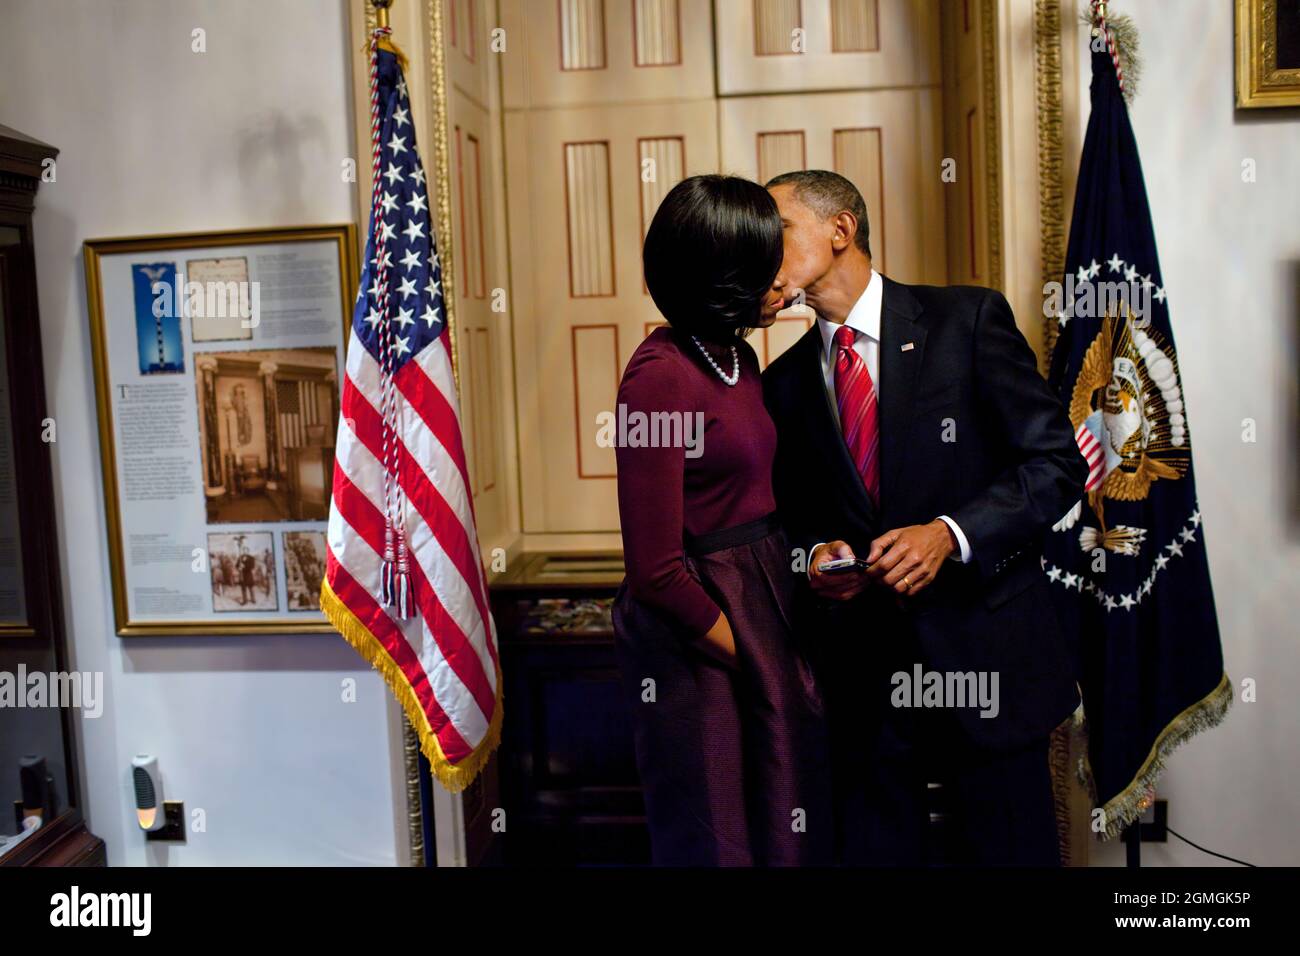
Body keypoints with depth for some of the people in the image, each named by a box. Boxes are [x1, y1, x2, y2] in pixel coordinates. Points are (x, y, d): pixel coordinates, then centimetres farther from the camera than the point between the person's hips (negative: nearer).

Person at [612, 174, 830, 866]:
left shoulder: (738, 356, 7)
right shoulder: (660, 375, -21)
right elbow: (656, 569, -21)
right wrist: (742, 652, -11)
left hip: (763, 608, 8)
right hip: (698, 635, -8)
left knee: (787, 824, 20)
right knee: (716, 835, 10)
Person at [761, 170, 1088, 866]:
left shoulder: (968, 321, -4)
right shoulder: (784, 383, 8)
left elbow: (1056, 461, -6)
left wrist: (949, 533, -19)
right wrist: (816, 553, -7)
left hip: (982, 650, -3)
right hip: (858, 666, 3)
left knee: (1010, 850, 10)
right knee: (872, 849, 12)